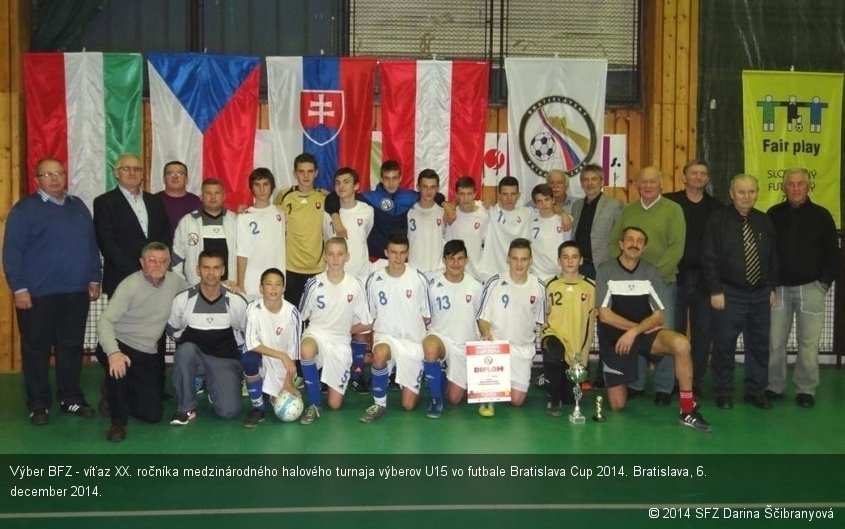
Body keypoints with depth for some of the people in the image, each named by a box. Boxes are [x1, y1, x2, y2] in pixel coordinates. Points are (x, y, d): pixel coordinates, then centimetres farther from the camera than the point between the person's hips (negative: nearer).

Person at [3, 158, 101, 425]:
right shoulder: (25, 209, -3)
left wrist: (94, 278, 12)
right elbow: (12, 251, -7)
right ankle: (38, 404, 13)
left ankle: (71, 398, 20)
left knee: (72, 346, 9)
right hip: (38, 293, -4)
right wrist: (19, 288, -13)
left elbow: (91, 245, 17)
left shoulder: (78, 206, 13)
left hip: (76, 292, 5)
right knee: (37, 349, 4)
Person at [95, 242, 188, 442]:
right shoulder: (130, 285, -20)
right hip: (120, 346, -5)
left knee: (154, 414, 2)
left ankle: (119, 396, 34)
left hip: (148, 355, 5)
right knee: (118, 366, -41)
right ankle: (118, 421, -17)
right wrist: (113, 353, -45)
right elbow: (105, 321, -29)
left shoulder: (175, 281, -4)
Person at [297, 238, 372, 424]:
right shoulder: (314, 283, -8)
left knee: (335, 404, -1)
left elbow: (367, 324, 1)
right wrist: (324, 328, -5)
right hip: (316, 333, -1)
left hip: (341, 342, 1)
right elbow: (301, 317, 3)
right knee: (306, 351, -41)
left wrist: (345, 330, 2)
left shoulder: (355, 286, -8)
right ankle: (314, 404, -20)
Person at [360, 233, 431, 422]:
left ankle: (411, 379, 33)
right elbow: (371, 317, 6)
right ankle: (379, 404, -16)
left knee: (409, 404, -3)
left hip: (413, 342, 0)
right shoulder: (374, 279, -3)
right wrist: (372, 344, -1)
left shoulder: (418, 278, -6)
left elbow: (426, 317, 4)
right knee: (380, 354, -39)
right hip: (385, 336, 0)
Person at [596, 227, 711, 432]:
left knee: (681, 344, -32)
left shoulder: (651, 272, 0)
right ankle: (616, 382, 36)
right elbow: (604, 315, -12)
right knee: (617, 405, -1)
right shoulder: (605, 270, -8)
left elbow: (659, 315, -3)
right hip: (614, 338, -1)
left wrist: (635, 331, -20)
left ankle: (687, 411, -21)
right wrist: (640, 326, -11)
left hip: (645, 333, 2)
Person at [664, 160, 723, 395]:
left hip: (704, 279, 2)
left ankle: (696, 381, 16)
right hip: (675, 276, -2)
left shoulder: (717, 208, 9)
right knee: (674, 331, 4)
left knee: (703, 333, 6)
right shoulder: (669, 202, 3)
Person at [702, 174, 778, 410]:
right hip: (730, 293, -4)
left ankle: (756, 391, 22)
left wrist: (771, 287, 8)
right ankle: (723, 392, 12)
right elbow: (709, 258, -9)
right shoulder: (718, 220, -5)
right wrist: (715, 291, -13)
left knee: (759, 344, 10)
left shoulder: (764, 221, 8)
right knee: (724, 344, 0)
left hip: (760, 294, 4)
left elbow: (773, 257, 13)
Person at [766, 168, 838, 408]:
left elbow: (832, 253, 5)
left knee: (808, 342, 2)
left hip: (810, 287, -1)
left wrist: (825, 282, -3)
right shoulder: (774, 214, 5)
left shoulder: (821, 215, 2)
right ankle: (774, 386, 14)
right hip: (778, 287, 1)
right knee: (774, 341, 3)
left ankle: (806, 390, 12)